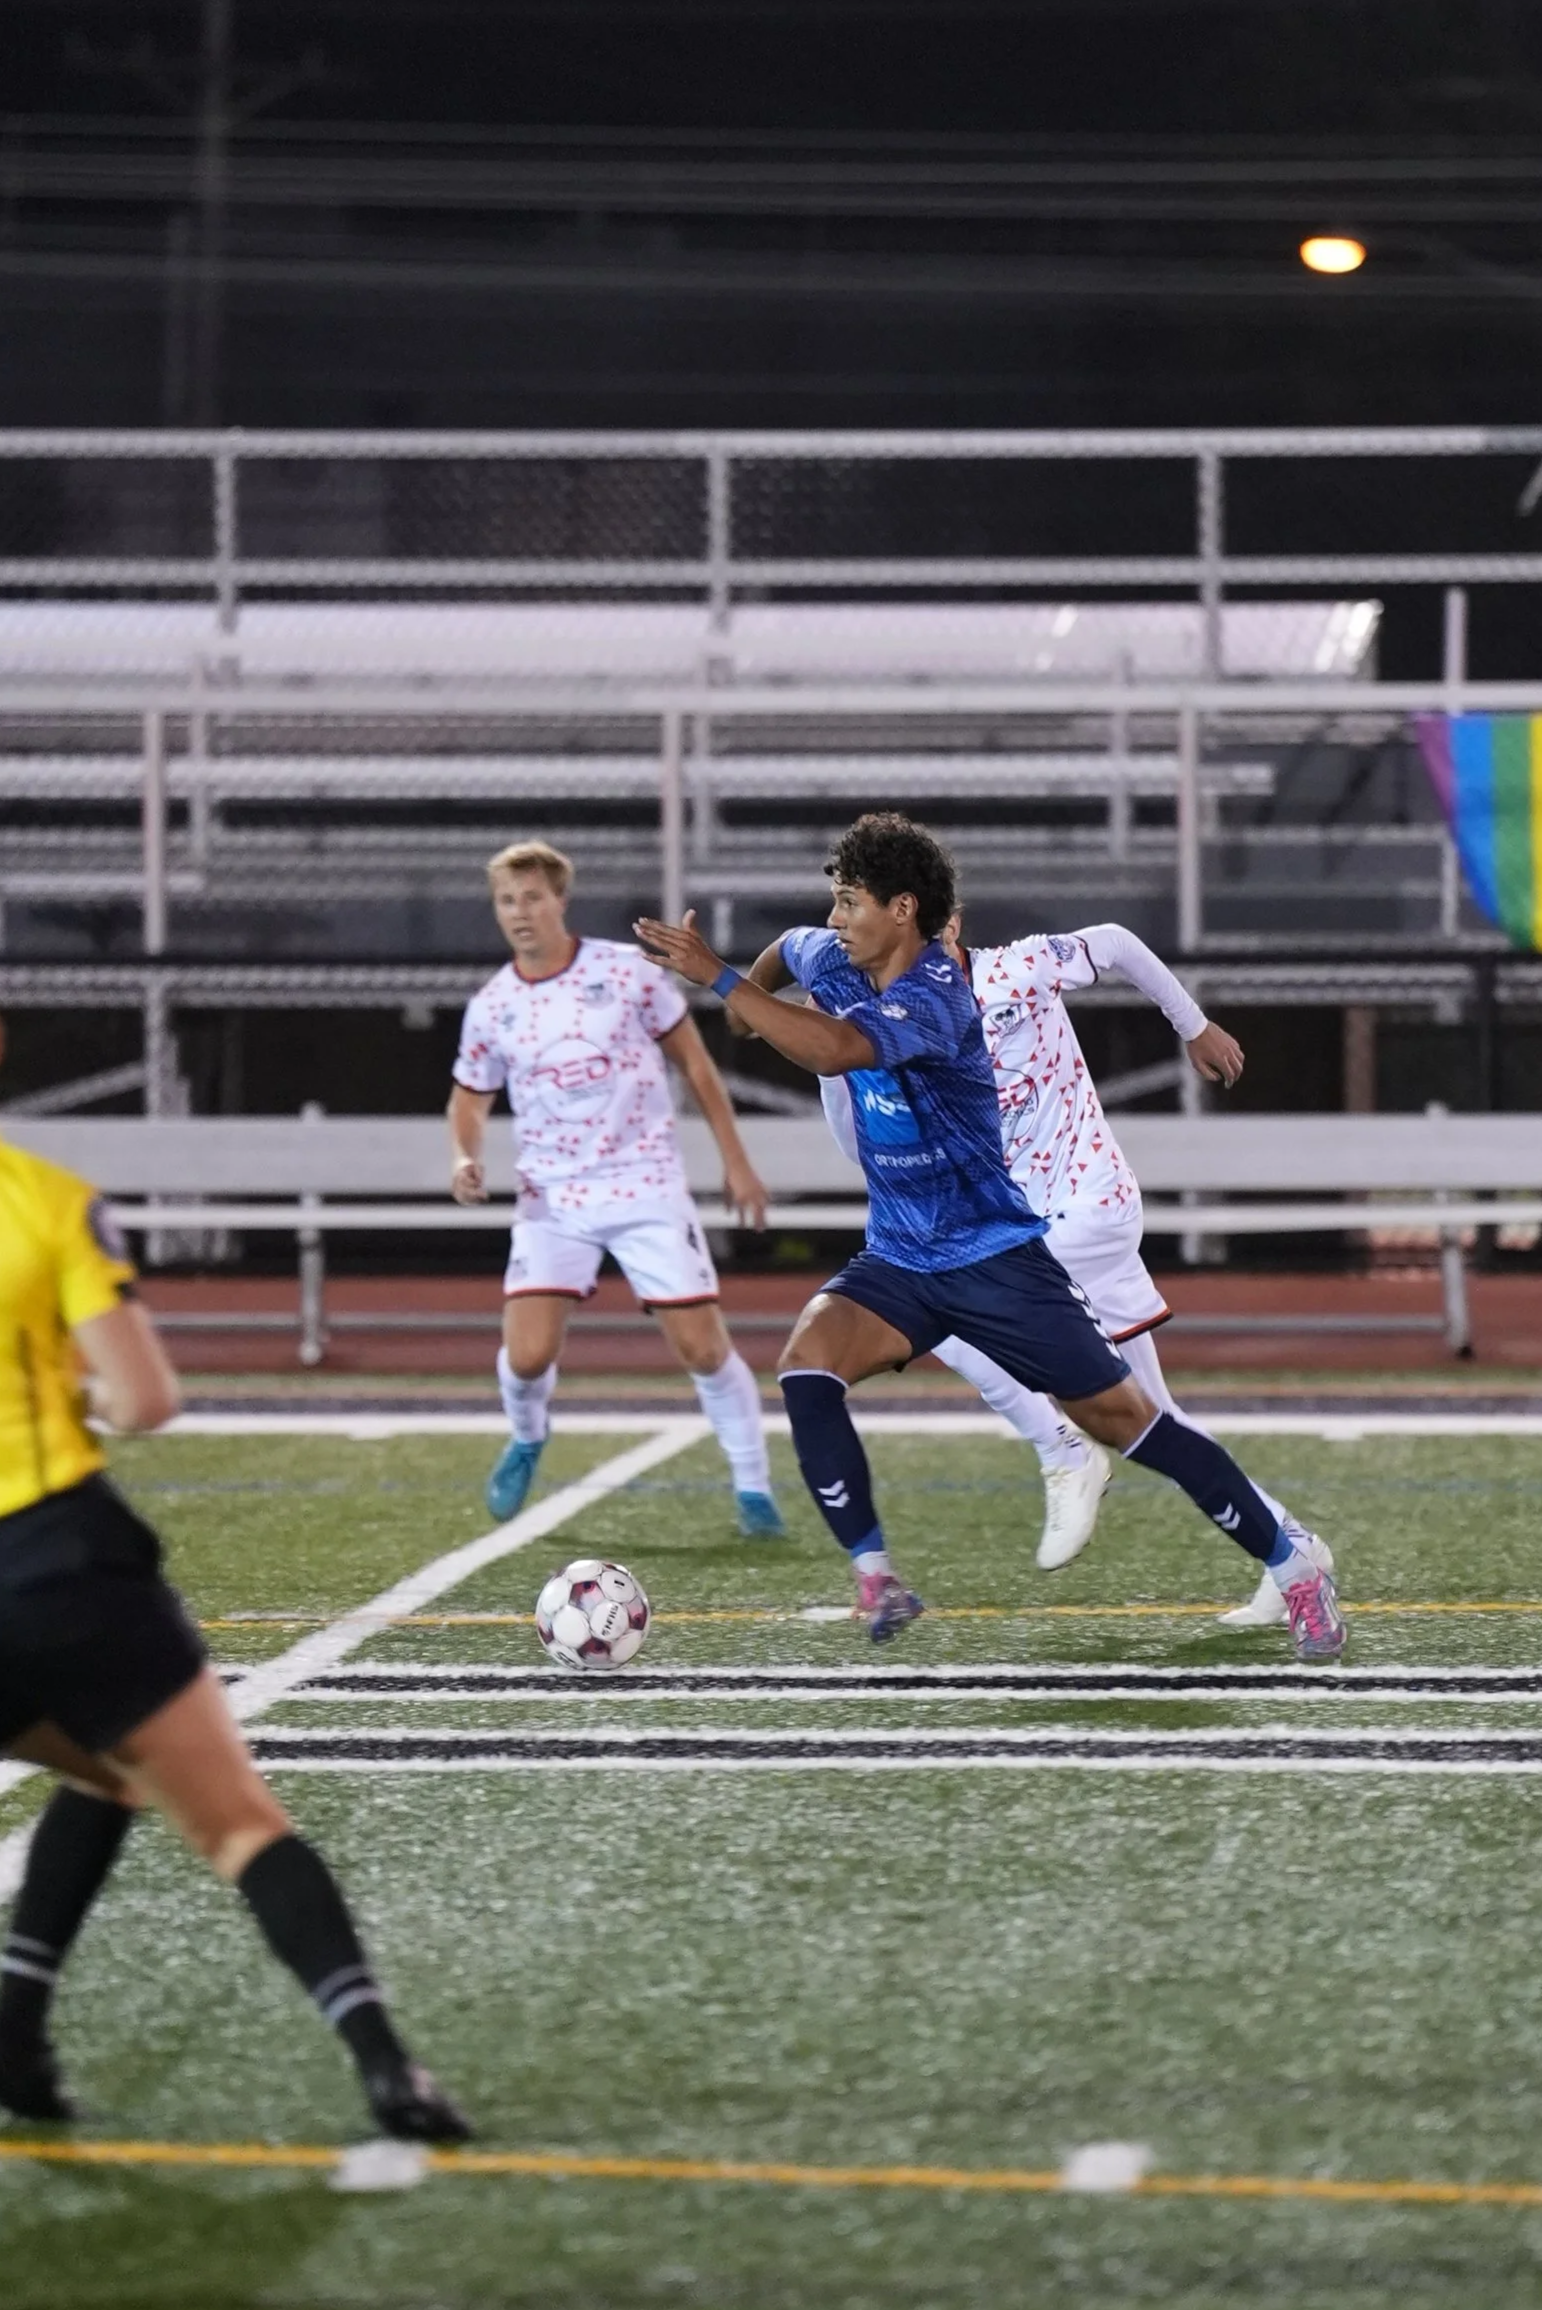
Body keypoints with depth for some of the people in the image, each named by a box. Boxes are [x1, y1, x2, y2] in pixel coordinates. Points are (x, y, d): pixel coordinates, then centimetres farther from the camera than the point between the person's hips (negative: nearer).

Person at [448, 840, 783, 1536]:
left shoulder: (628, 971, -4)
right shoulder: (490, 1007, 1)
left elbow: (693, 1062, 6)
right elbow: (470, 1098, 15)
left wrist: (735, 1160, 5)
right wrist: (464, 1158, -7)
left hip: (647, 1187, -1)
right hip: (553, 1198, 1)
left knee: (703, 1347, -5)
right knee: (526, 1357, -13)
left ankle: (753, 1487, 12)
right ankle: (526, 1440, 22)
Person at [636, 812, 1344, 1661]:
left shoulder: (933, 997, -25)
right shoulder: (832, 962, -1)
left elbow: (838, 1048, -44)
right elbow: (791, 949, 26)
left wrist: (718, 978, -42)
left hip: (994, 1258, -6)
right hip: (897, 1263, 7)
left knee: (1123, 1420, -3)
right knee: (806, 1365, -22)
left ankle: (1292, 1566, 11)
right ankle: (875, 1579, -18)